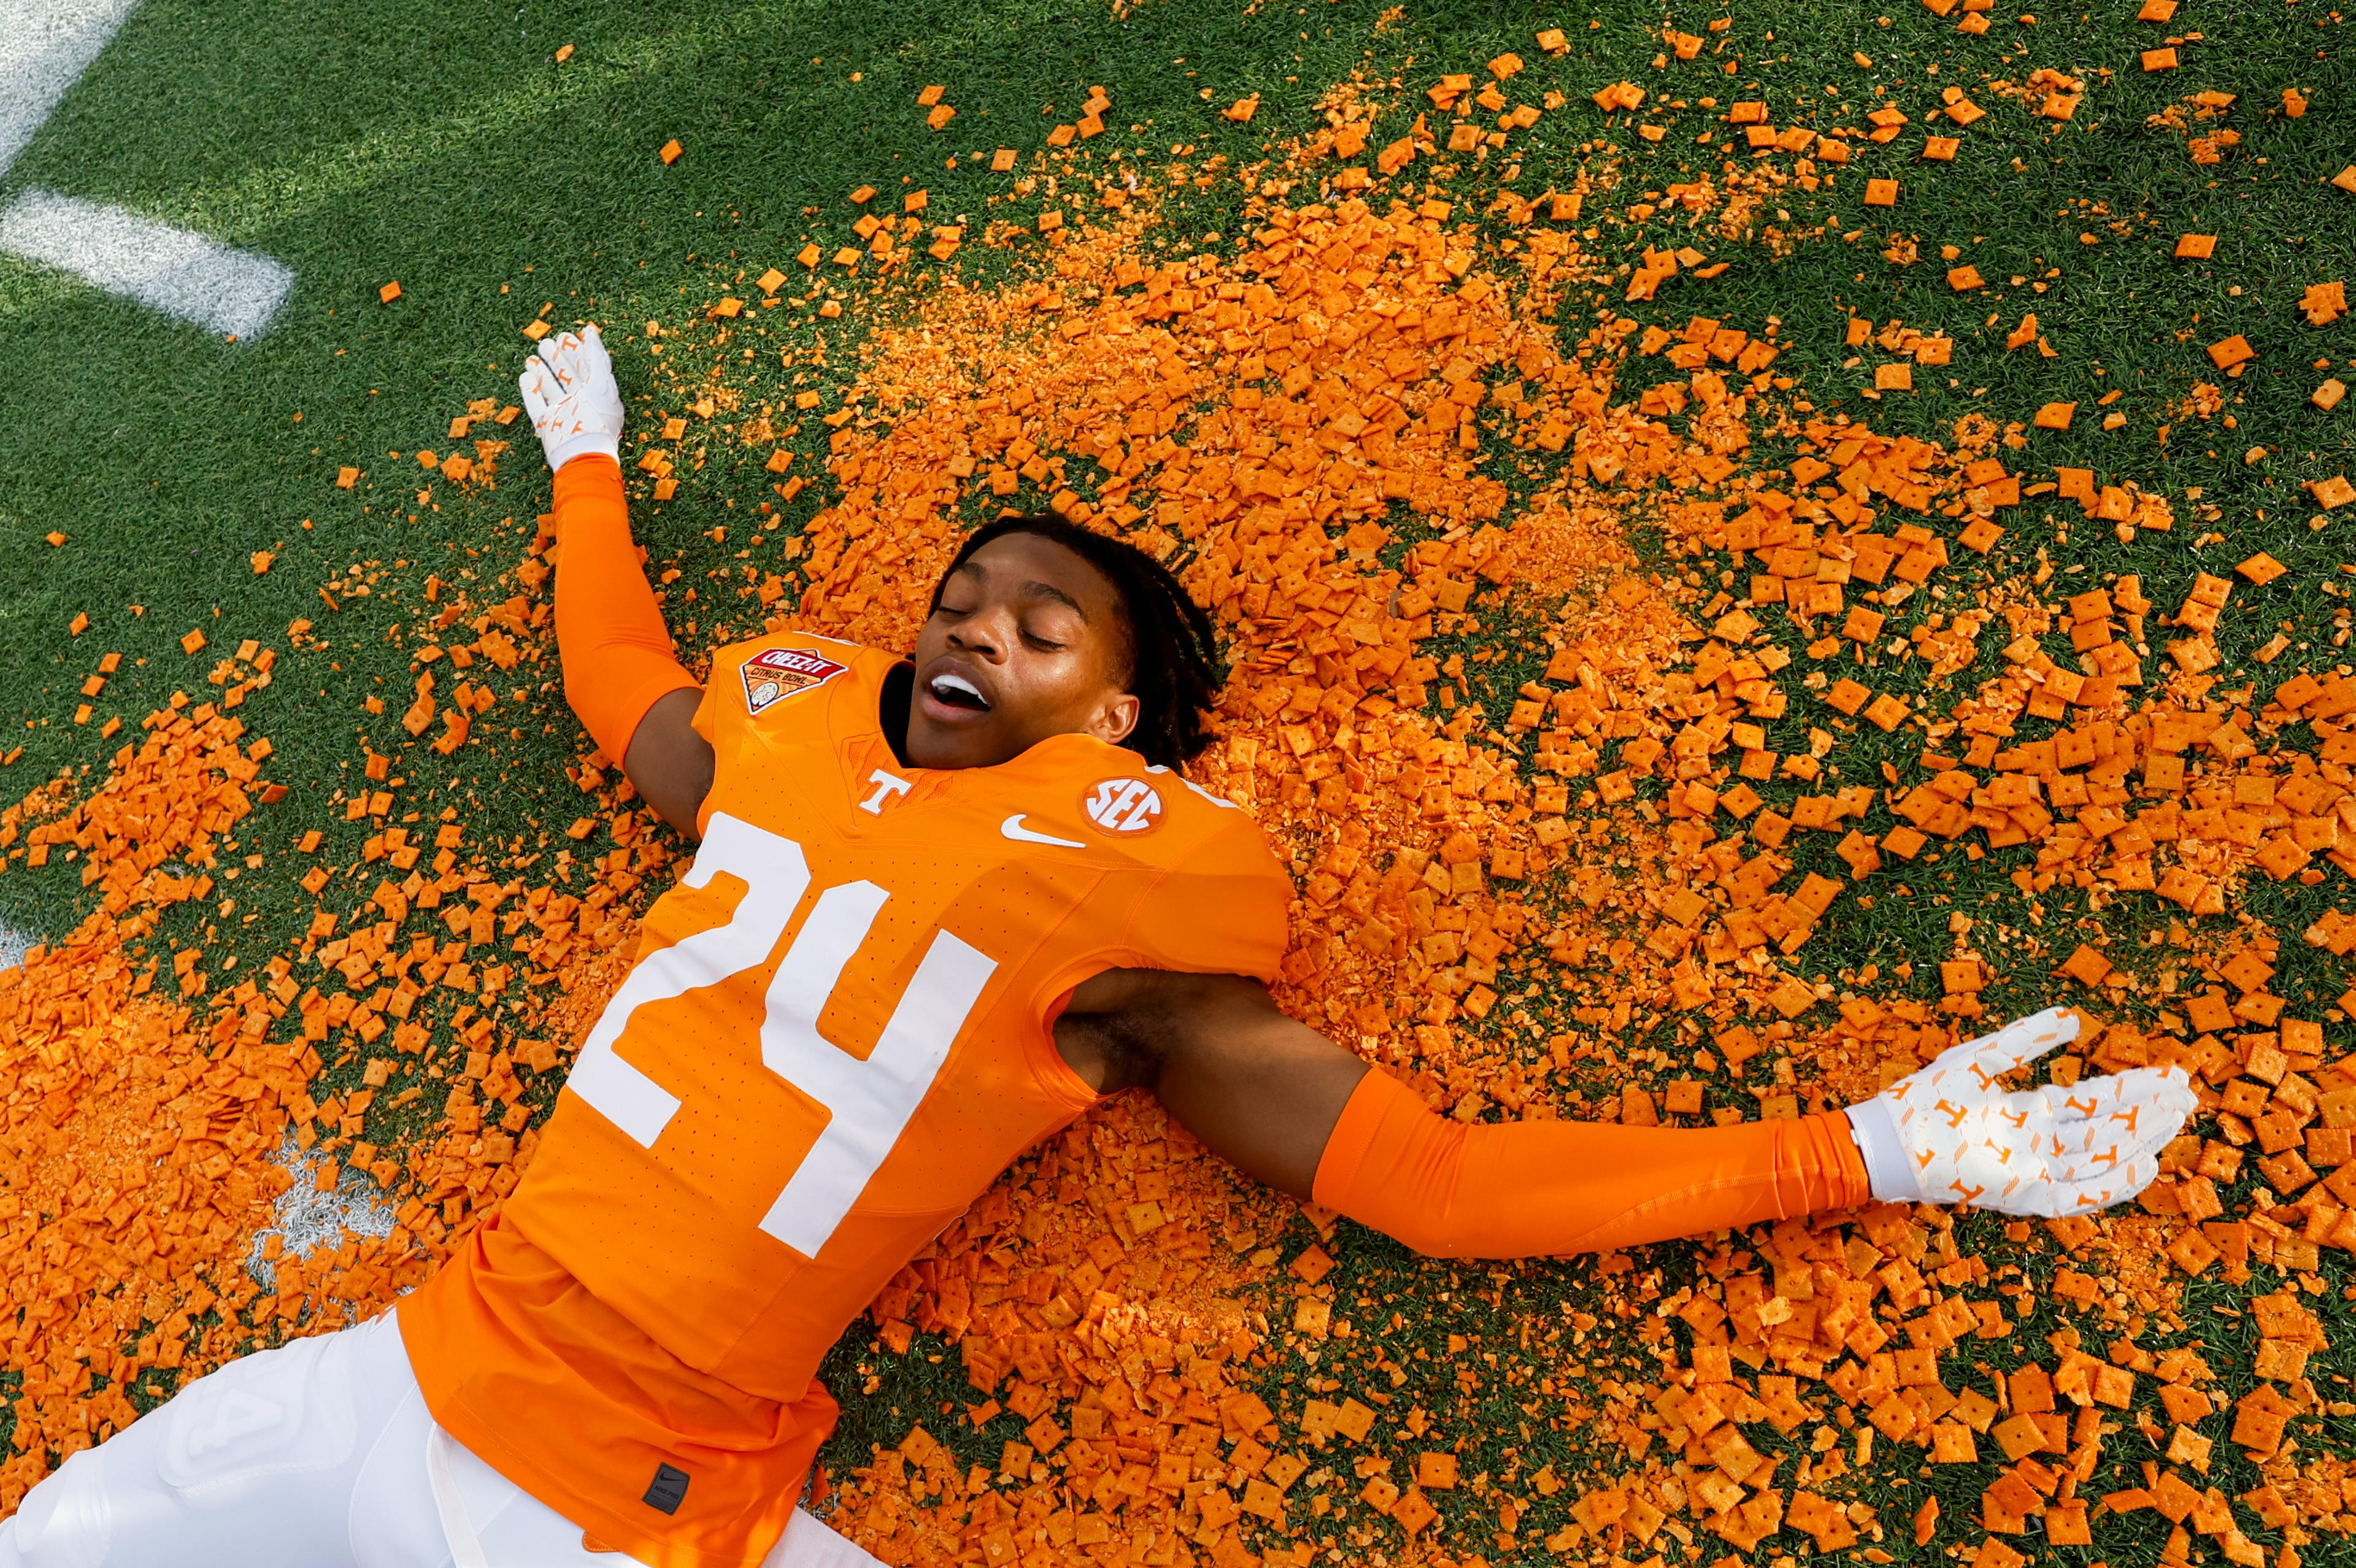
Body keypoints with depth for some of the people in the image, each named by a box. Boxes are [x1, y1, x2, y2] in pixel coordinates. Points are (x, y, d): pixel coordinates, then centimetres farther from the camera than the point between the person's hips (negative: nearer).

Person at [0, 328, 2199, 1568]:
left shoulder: (1130, 925, -9)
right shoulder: (786, 754, 5)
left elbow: (1429, 1176, -9)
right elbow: (618, 694, 26)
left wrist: (1866, 1153, -12)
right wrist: (584, 464, 39)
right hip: (415, 1376, 5)